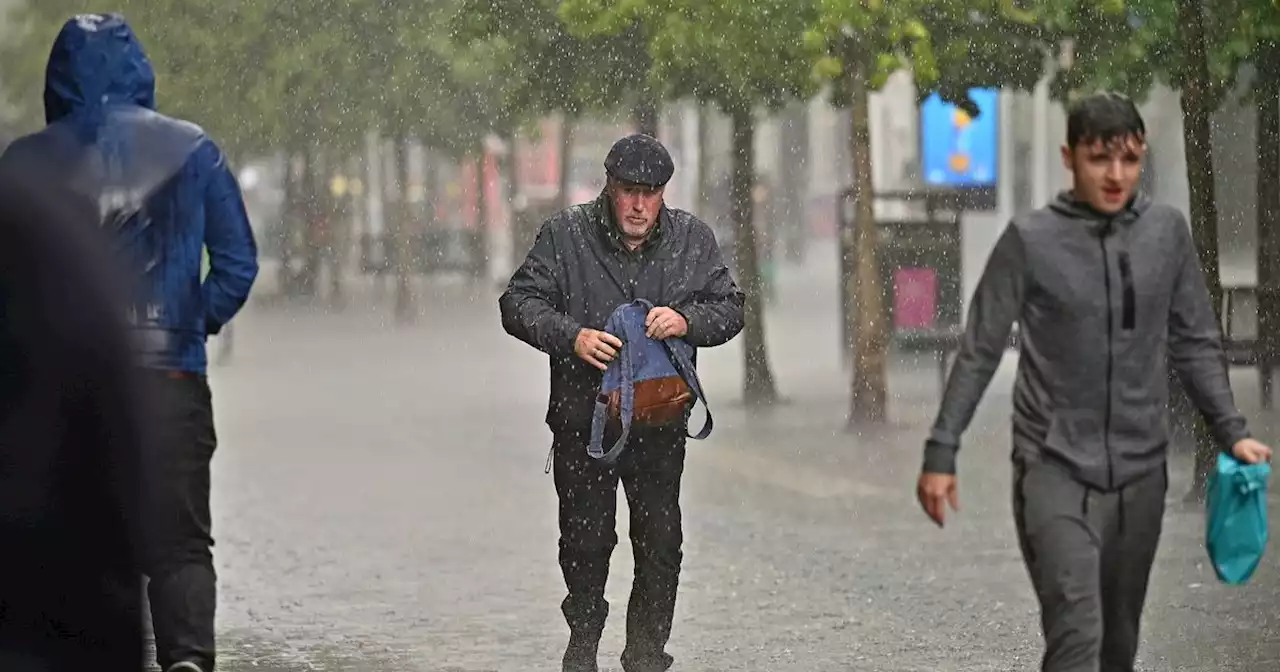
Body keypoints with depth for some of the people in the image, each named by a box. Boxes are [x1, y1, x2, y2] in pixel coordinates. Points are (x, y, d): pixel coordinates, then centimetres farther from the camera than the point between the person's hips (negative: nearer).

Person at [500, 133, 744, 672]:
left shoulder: (693, 239, 5)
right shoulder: (565, 235, 0)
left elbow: (729, 308, 7)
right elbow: (518, 303, 0)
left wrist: (688, 320, -14)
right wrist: (571, 336, -17)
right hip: (583, 419, -1)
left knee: (660, 543, 2)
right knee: (585, 540, 5)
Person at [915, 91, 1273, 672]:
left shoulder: (1167, 232, 3)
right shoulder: (1030, 239, -6)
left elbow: (1195, 343, 11)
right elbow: (979, 352, -2)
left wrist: (1231, 431, 2)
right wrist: (941, 451, -5)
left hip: (1140, 470, 4)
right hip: (1053, 468, -3)